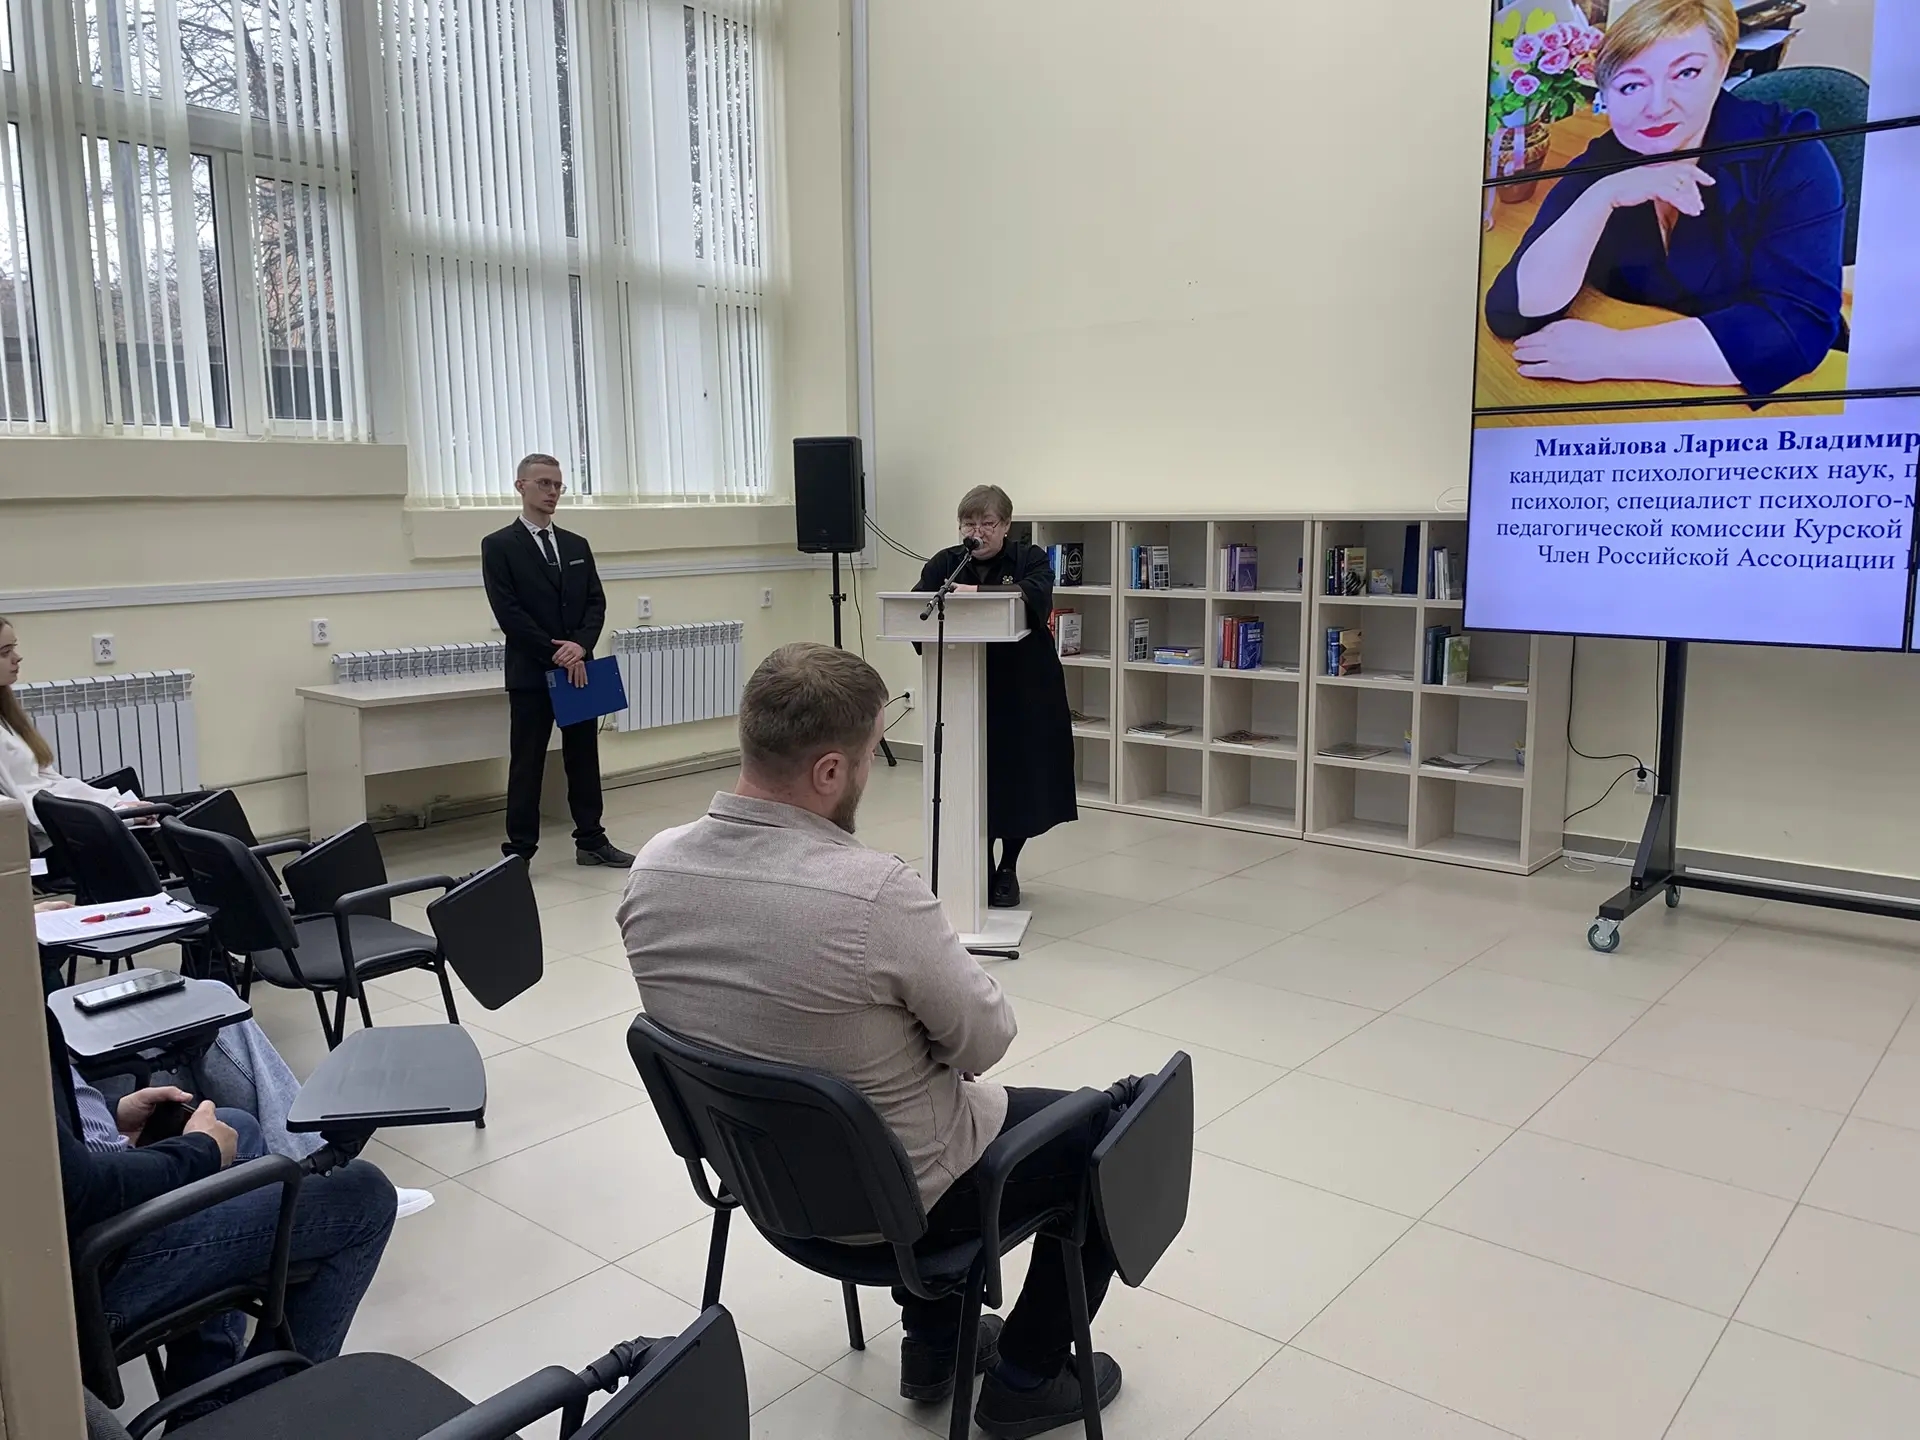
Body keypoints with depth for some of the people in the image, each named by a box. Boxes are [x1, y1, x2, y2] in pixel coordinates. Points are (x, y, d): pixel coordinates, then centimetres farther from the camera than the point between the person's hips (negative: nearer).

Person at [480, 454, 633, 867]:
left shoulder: (577, 545, 13)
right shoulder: (499, 546, -3)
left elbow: (596, 602, 7)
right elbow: (508, 612, -12)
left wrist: (580, 645, -12)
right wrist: (556, 655, -15)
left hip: (579, 669, 5)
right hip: (531, 673, -5)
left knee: (584, 758, 11)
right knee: (527, 764, 1)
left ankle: (591, 840, 20)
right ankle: (519, 852, 8)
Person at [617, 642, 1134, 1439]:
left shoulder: (652, 866, -13)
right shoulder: (874, 891, -34)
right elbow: (984, 1040, -19)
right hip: (895, 1191, -6)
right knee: (1113, 1129, 15)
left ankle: (933, 1341, 40)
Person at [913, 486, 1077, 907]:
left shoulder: (1030, 560, -2)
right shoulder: (945, 563, 5)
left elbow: (1034, 596, -23)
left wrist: (978, 593, -34)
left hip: (1024, 692, -1)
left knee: (1020, 782, 7)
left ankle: (1008, 868, 29)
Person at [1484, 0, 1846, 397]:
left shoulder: (1789, 154, -9)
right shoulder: (1596, 167, -2)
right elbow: (1510, 316, -14)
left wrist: (1612, 353, -26)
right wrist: (1602, 197, -24)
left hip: (1772, 399, -2)